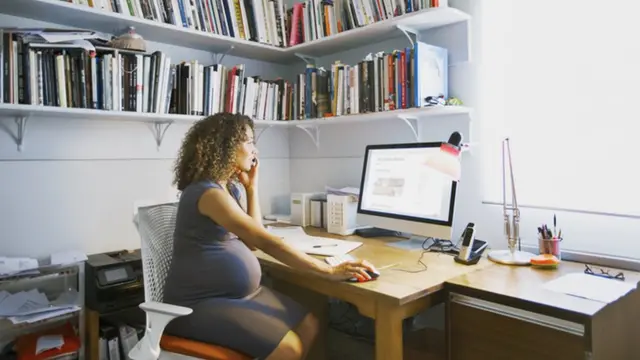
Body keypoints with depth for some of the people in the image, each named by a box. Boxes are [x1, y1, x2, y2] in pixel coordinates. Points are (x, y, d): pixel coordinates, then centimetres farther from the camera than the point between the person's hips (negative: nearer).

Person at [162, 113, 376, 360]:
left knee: (308, 326, 2)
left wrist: (251, 187, 6)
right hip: (200, 304, -9)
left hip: (239, 292, 9)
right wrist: (330, 271, -29)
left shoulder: (229, 187, 10)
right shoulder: (208, 192, -21)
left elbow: (253, 241, 8)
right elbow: (265, 242, -29)